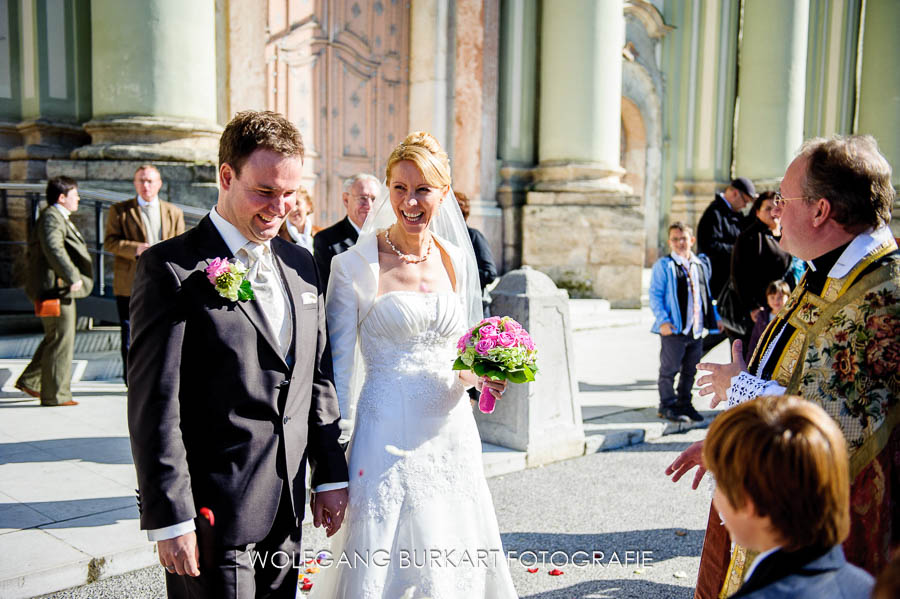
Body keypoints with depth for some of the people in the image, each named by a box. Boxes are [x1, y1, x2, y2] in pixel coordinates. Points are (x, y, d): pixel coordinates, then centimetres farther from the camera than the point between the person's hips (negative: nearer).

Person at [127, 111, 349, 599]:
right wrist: (169, 519, -14)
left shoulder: (300, 265, 8)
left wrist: (330, 474, 11)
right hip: (213, 517, -6)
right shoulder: (170, 268, -12)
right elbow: (154, 406, -13)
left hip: (287, 512, 6)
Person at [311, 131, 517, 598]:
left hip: (451, 433, 5)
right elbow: (338, 368, -6)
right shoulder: (355, 265, -8)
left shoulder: (457, 260, 5)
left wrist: (481, 373, -5)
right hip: (387, 437, -4)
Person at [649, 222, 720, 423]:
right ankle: (667, 406, 13)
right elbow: (655, 295, -8)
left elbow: (707, 295, 20)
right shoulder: (664, 265, -4)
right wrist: (662, 320, -17)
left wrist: (715, 318, 14)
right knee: (669, 369, 2)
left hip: (697, 329, 5)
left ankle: (684, 404, 26)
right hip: (674, 329, -5)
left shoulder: (702, 264, 12)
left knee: (690, 370, 14)